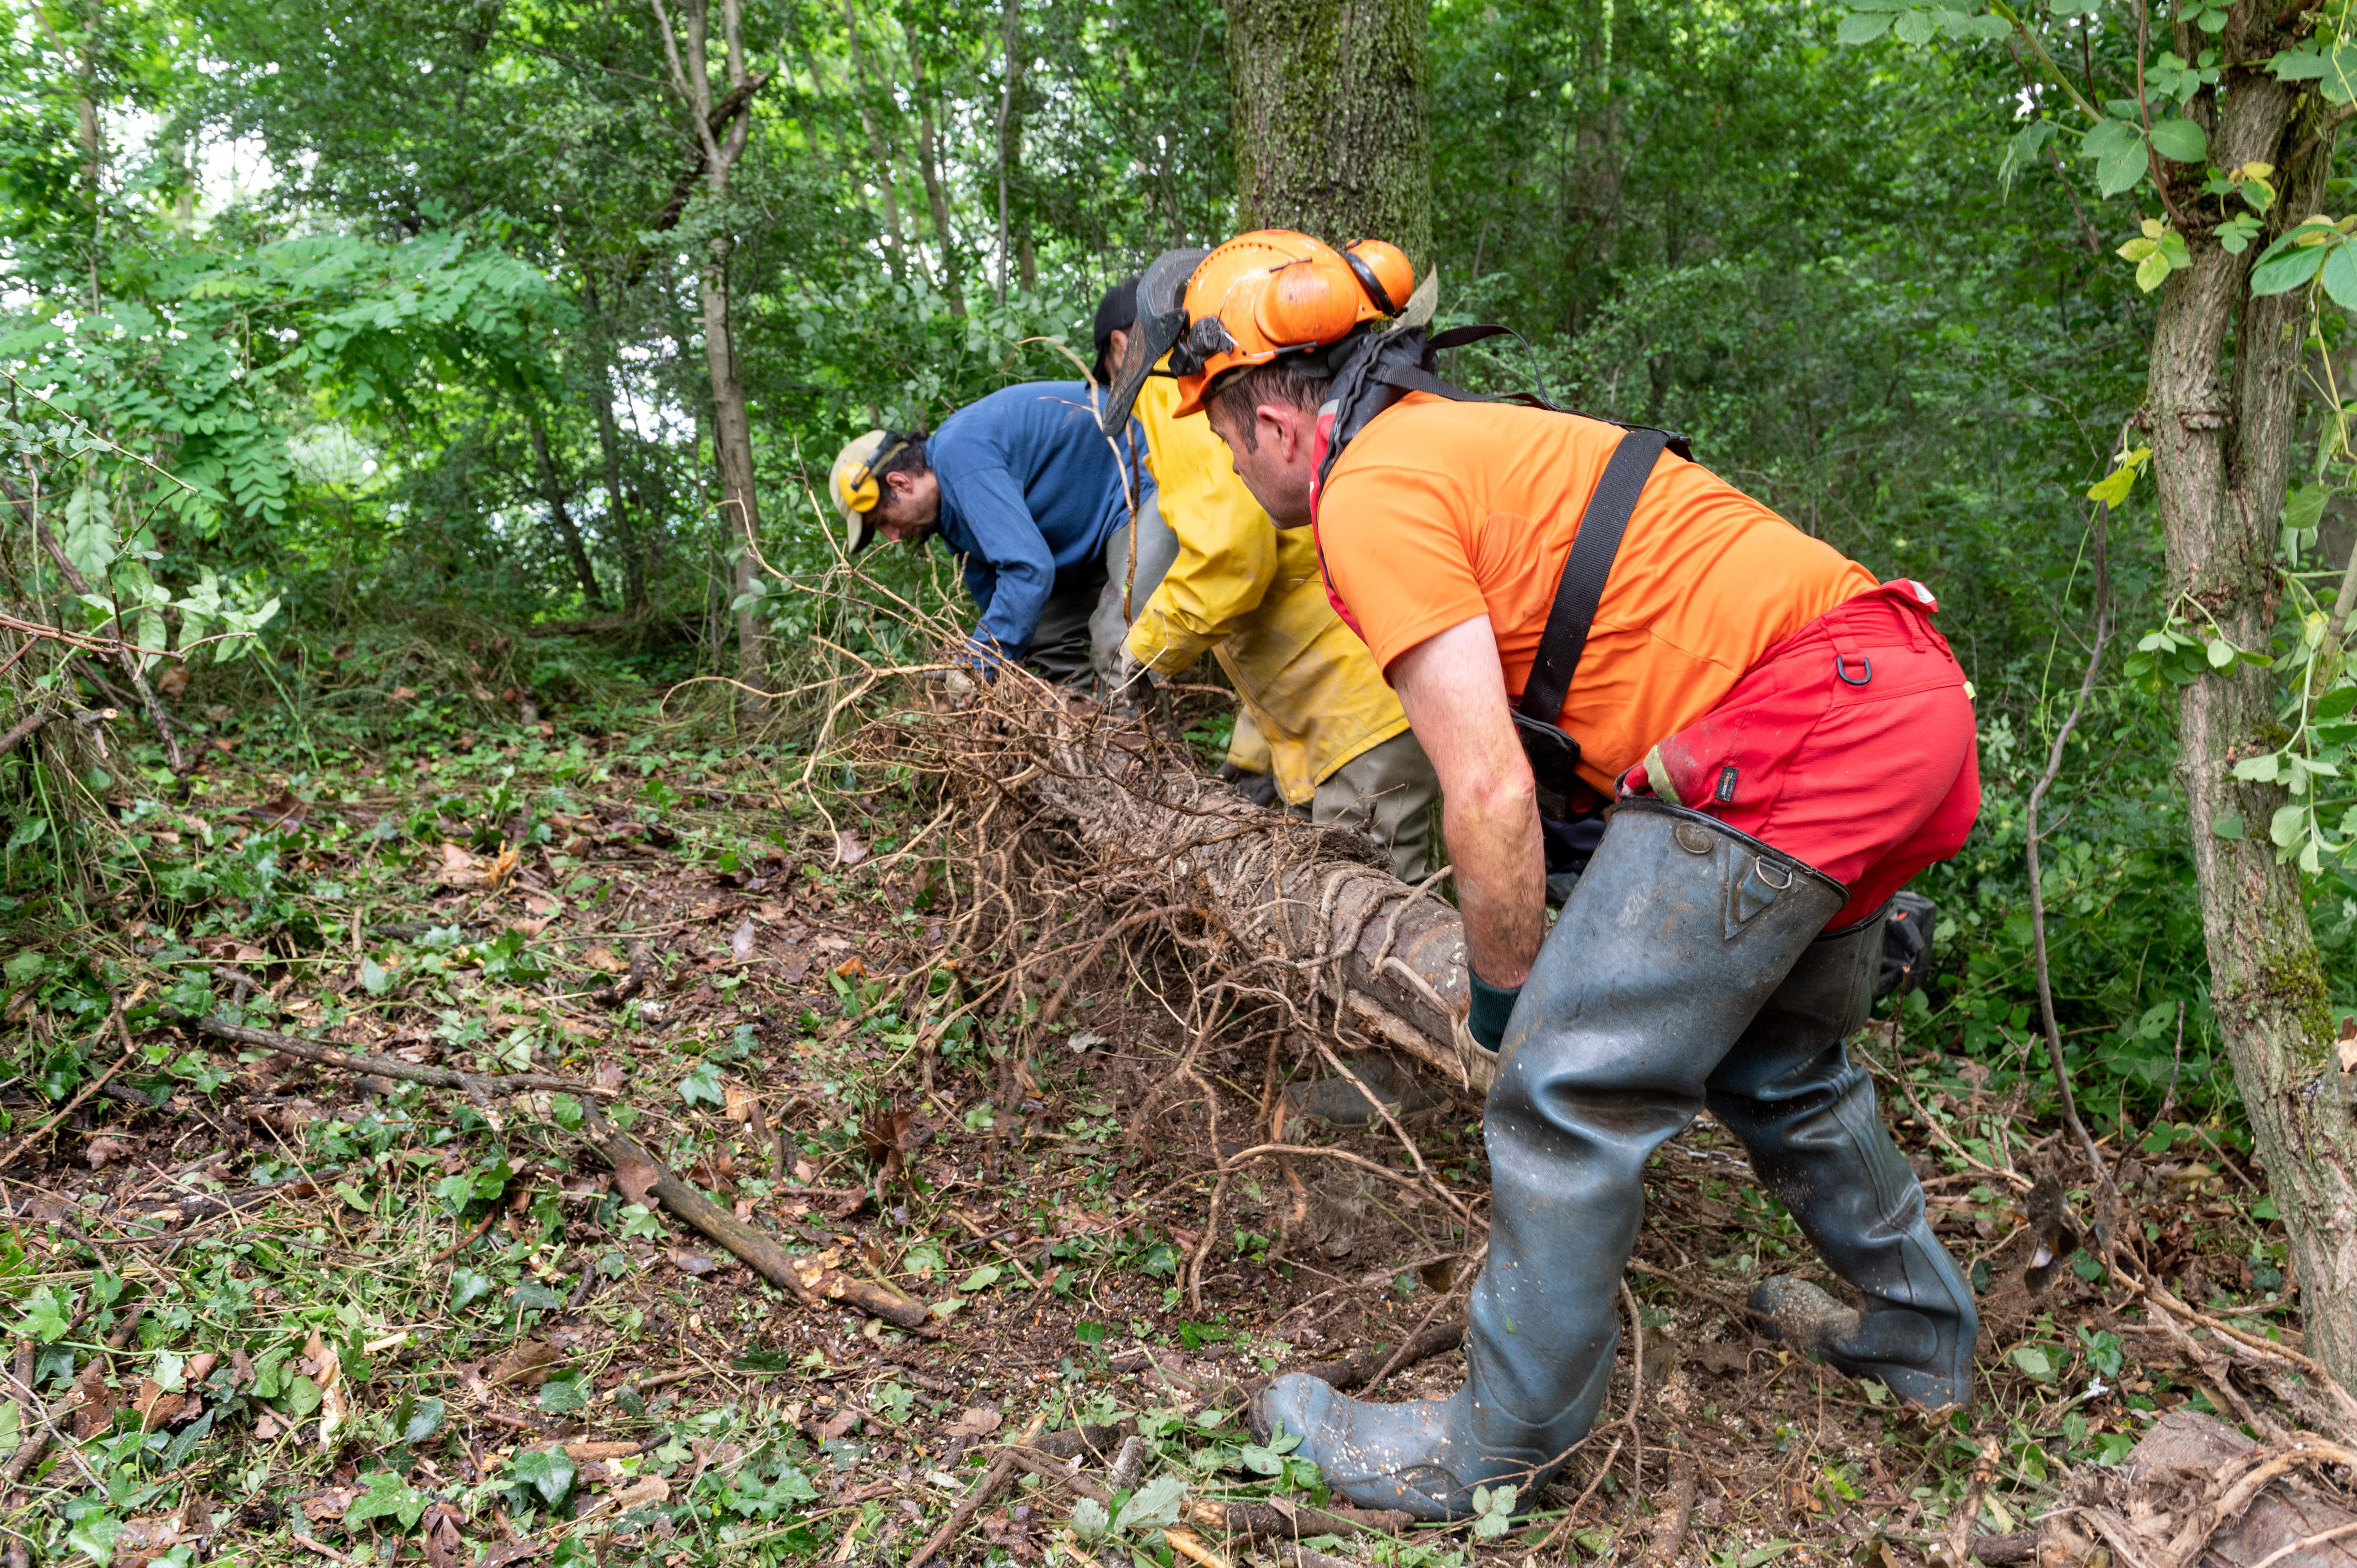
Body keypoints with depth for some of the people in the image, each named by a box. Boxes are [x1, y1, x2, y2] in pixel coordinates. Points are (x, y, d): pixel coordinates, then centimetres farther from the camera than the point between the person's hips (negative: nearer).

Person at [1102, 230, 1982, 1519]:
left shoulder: (1374, 494, -9)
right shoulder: (1470, 436, 20)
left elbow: (1491, 796, -15)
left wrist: (1502, 986, 2)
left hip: (1794, 736, -10)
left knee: (1570, 1091, -1)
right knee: (1774, 1065, 26)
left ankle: (1495, 1453, 13)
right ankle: (1918, 1335, 45)